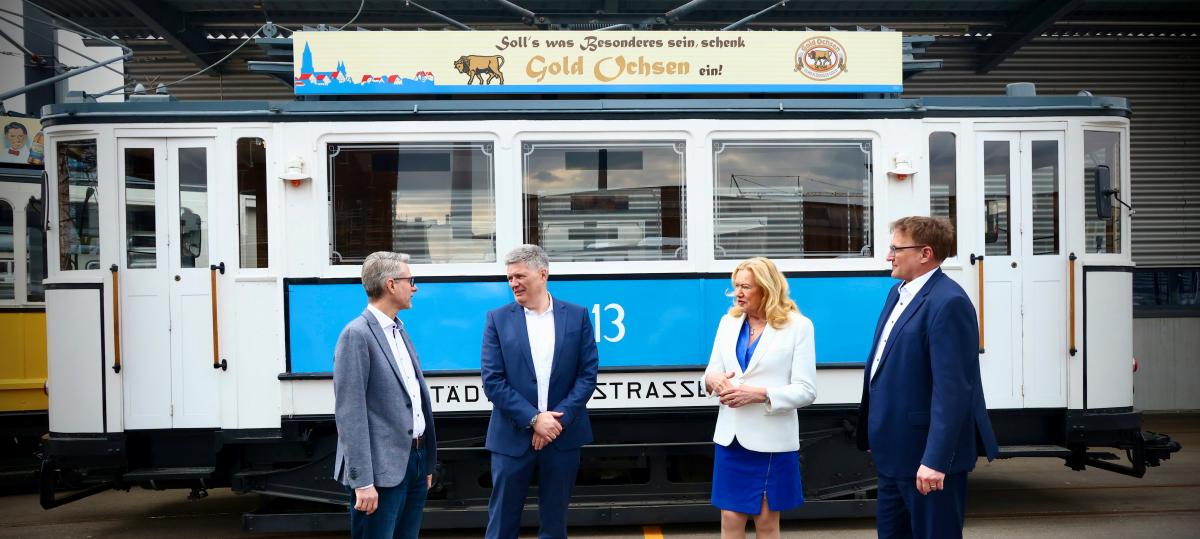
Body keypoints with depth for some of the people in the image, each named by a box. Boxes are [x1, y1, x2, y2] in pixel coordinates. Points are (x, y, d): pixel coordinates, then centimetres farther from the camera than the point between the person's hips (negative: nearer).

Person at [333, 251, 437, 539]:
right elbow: (349, 413, -17)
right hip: (383, 469, -8)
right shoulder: (357, 335, -12)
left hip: (415, 459, 8)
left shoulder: (399, 330, 15)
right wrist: (362, 481, -20)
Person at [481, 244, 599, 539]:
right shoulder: (498, 319, 0)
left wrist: (560, 418, -12)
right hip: (513, 437, -1)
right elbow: (492, 381, -6)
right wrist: (533, 419, -14)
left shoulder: (577, 316, 2)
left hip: (562, 436, 1)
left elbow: (588, 374, -1)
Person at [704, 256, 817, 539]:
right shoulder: (728, 322, 9)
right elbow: (712, 371, 12)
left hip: (771, 440, -4)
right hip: (731, 437, 4)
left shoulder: (798, 326, -6)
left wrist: (759, 394, -22)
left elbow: (806, 390, -9)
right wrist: (713, 380, -12)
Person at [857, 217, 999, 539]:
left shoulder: (948, 302, -19)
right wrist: (876, 435, 20)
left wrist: (935, 459, -28)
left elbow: (951, 389, -25)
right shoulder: (898, 293, 11)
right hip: (894, 451, 9)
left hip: (925, 455, -9)